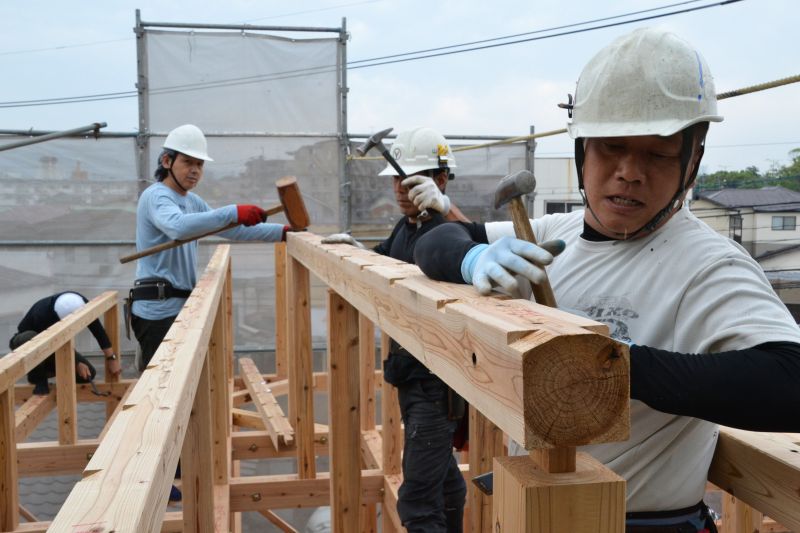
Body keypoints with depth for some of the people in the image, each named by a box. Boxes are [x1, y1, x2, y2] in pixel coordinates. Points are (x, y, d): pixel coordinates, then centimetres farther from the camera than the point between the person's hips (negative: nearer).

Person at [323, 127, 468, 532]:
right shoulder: (404, 227, 9)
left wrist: (446, 209, -54)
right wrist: (355, 249, 9)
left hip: (438, 380, -10)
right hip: (411, 372, 10)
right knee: (442, 471, 27)